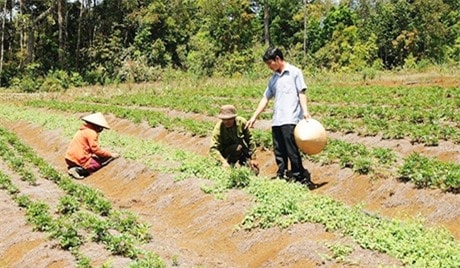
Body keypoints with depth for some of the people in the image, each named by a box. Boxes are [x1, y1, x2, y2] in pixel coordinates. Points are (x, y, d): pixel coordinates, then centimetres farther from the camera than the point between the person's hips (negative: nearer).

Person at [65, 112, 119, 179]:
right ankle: (79, 170, -14)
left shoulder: (82, 130, 16)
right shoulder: (92, 133, -13)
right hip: (80, 160, -9)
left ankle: (72, 167, 5)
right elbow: (96, 150, -14)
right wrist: (110, 154, -4)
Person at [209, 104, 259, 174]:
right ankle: (231, 166, -12)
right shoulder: (218, 128, -27)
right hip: (225, 152, -3)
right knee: (238, 148, -34)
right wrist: (223, 162, -48)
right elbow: (213, 149, -33)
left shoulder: (241, 122, -18)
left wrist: (253, 158, -7)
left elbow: (250, 140, -8)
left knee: (255, 171, -9)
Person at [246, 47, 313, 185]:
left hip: (290, 119, -6)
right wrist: (254, 117, 18)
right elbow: (265, 98, 22)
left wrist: (305, 111, -16)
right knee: (279, 151, 6)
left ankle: (301, 177, -3)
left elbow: (301, 92, -3)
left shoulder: (294, 72, 3)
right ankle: (282, 176, 14)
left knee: (291, 149, -11)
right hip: (276, 120, 7)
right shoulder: (273, 78, 20)